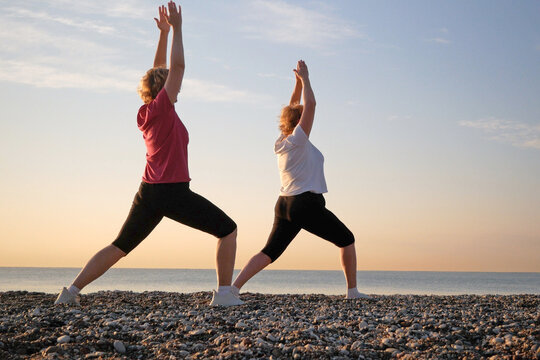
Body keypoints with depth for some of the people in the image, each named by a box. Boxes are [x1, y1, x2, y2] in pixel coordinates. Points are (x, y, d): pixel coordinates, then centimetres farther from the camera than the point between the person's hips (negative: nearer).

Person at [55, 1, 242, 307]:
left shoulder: (146, 113, 12)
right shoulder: (161, 108, -7)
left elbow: (161, 70, 21)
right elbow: (178, 67, -10)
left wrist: (164, 32, 20)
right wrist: (176, 28, -5)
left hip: (149, 191, 8)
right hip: (174, 191, -8)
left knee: (119, 247, 13)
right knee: (228, 230, 2)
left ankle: (72, 291, 6)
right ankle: (224, 294, -7)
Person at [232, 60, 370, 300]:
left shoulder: (281, 142, 11)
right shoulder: (298, 140, -9)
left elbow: (293, 110, 23)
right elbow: (310, 105, -10)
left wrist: (299, 82, 20)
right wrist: (305, 79, 1)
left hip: (285, 205, 7)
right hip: (307, 205, -7)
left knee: (269, 253, 2)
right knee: (347, 240, 9)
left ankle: (233, 287, -13)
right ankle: (352, 290, 8)